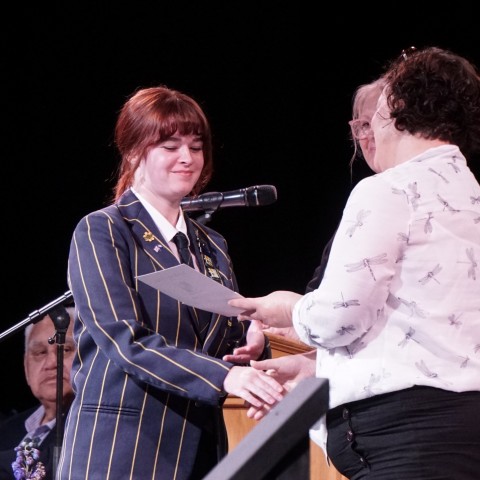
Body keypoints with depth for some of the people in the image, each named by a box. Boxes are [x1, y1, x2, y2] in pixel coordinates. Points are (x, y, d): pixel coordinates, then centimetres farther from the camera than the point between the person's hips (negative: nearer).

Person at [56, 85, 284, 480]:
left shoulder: (212, 246, 17)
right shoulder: (101, 232, -4)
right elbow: (126, 341, -16)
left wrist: (252, 342, -4)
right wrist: (222, 376, -28)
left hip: (201, 443, 6)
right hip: (122, 446, -6)